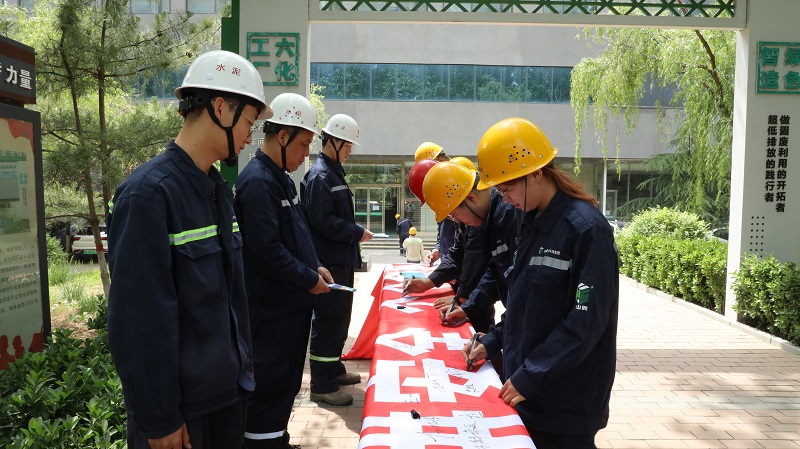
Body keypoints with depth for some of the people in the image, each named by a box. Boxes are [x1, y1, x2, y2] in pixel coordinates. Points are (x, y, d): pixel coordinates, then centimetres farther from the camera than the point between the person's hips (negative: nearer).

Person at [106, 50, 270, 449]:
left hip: (228, 391, 7)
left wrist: (242, 366, 13)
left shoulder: (219, 190, 4)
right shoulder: (148, 194, -21)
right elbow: (140, 321, -21)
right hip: (179, 408, -7)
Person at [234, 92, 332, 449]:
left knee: (286, 381, 19)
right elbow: (266, 250, -26)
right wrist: (309, 279, -16)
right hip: (272, 309, -10)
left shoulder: (281, 178, 12)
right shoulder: (257, 181, -19)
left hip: (291, 303, 10)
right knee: (270, 386, 1)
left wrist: (315, 266, 7)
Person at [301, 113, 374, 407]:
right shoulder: (320, 175, -14)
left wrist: (354, 233, 10)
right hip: (329, 261, -10)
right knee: (329, 320, -4)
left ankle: (333, 369, 32)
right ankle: (323, 386, 5)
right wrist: (358, 233, -14)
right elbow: (322, 221, -22)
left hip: (341, 260, 10)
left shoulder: (334, 173, 16)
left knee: (339, 317, 18)